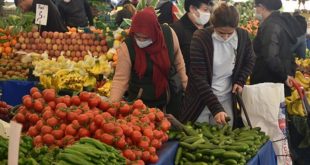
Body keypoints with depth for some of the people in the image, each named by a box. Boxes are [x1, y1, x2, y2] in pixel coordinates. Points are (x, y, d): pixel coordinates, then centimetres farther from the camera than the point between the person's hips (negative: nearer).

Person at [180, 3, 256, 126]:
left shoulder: (243, 36, -7)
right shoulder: (200, 38, -18)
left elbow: (250, 61, 13)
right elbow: (199, 78, -20)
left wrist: (240, 81, -4)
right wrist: (216, 108, -27)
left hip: (227, 100, 3)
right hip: (201, 100, -2)